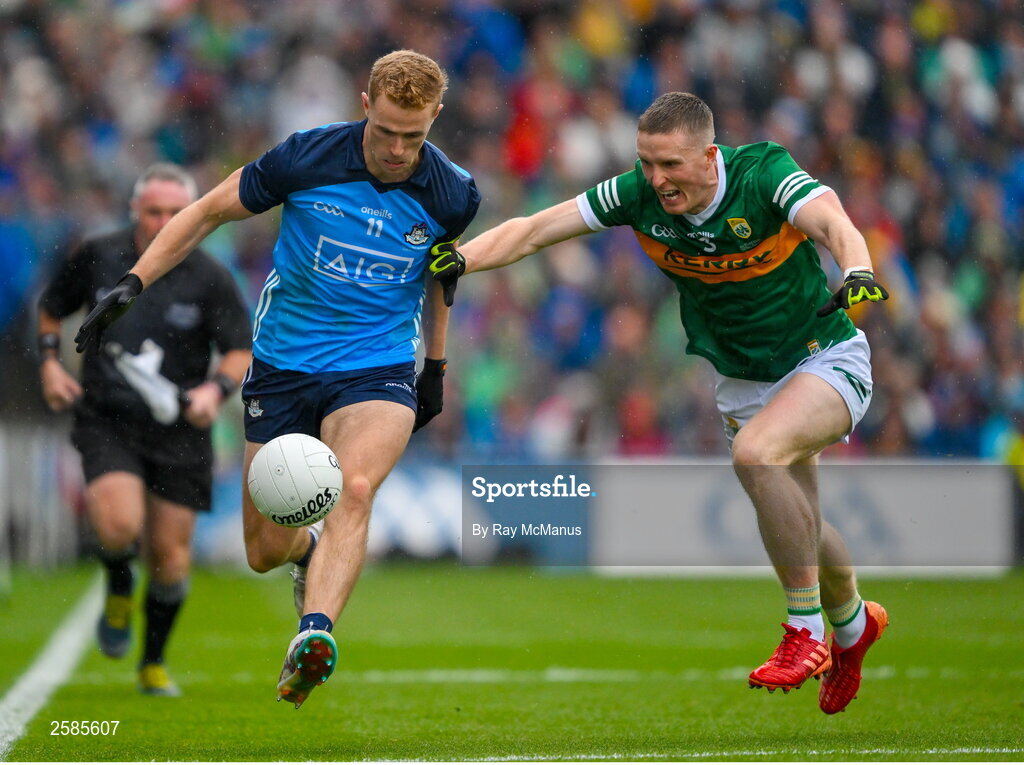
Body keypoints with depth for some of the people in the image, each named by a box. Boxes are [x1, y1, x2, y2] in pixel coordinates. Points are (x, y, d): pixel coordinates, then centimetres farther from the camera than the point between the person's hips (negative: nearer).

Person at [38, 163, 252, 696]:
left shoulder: (210, 278, -5)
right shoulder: (97, 257, -1)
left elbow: (242, 351, -1)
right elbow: (51, 307, 17)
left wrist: (216, 389, -21)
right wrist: (49, 363, 2)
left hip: (179, 431, 1)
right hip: (105, 422, -1)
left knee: (170, 557, 2)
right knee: (119, 524, -25)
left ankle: (153, 664, 25)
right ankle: (118, 591, 10)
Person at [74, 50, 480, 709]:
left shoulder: (452, 195, -6)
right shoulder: (304, 160, -13)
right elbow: (209, 212, 1)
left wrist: (436, 369, 23)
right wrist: (134, 284, -5)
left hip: (379, 371, -1)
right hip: (283, 365, 1)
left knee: (354, 488, -33)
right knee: (265, 550, 4)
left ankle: (315, 635, -51)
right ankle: (309, 553, 43)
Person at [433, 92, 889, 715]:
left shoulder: (764, 173, -26)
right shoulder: (640, 194, -14)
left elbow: (833, 223, -43)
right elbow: (534, 231, -15)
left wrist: (857, 272, -64)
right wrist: (461, 259, -31)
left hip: (825, 358, -6)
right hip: (741, 380, 6)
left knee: (756, 452, -33)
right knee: (795, 530, 16)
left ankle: (807, 632, -19)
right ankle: (853, 622, 49)